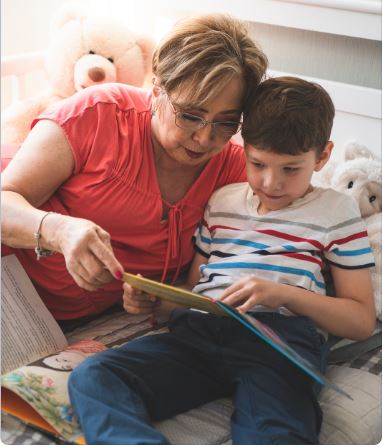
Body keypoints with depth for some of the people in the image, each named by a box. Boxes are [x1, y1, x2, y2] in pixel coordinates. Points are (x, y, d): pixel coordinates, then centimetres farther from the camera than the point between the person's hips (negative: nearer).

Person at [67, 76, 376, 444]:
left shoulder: (336, 211, 15)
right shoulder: (222, 201, 27)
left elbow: (363, 321, 10)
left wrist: (284, 292, -6)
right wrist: (152, 299, 3)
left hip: (281, 337, -3)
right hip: (199, 329, 4)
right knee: (92, 378, -27)